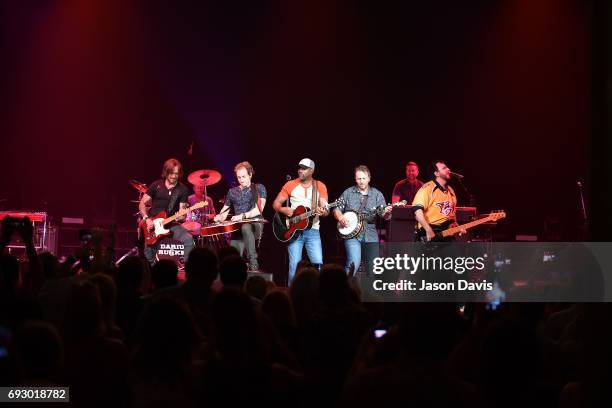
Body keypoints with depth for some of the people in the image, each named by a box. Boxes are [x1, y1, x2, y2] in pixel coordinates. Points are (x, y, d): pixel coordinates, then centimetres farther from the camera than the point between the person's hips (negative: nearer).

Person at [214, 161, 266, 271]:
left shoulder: (259, 188, 6)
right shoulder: (232, 192, 18)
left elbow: (259, 209, -8)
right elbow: (224, 211, 21)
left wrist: (243, 216, -20)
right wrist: (219, 217, -3)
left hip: (255, 225, -3)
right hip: (238, 227, 3)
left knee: (245, 228, -40)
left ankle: (253, 263, -36)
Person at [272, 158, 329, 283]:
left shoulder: (320, 187, 4)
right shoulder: (290, 185, 4)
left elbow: (326, 210, -1)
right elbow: (276, 203, 7)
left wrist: (322, 212, -25)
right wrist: (283, 210, -15)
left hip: (312, 230, 0)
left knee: (318, 265, -9)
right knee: (294, 266, -6)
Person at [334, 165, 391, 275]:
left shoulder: (377, 195, 7)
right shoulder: (348, 193, 7)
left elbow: (384, 215, 1)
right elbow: (337, 209, 10)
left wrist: (387, 213, -22)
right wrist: (340, 218, -10)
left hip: (371, 235, 2)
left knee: (373, 266, 1)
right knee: (354, 262, -20)